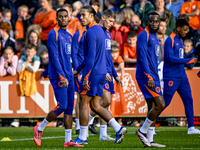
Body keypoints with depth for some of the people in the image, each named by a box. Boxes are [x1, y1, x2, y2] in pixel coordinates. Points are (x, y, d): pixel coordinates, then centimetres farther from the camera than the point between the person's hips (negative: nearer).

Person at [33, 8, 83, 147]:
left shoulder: (69, 36, 17)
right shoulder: (53, 34, -9)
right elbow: (54, 57, -15)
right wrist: (62, 76, -21)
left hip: (68, 76, 8)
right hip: (58, 76, -8)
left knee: (70, 108, 3)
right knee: (62, 106, -12)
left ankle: (68, 140, 3)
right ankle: (39, 129, 5)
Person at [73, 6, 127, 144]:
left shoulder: (91, 32, -14)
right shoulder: (99, 30, 16)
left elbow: (91, 57, -20)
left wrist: (85, 77, -21)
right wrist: (78, 70, 29)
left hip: (93, 73, -9)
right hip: (102, 73, 9)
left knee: (83, 104, 1)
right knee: (95, 106, 10)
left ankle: (83, 137, 4)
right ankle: (118, 129, -2)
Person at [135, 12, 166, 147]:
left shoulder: (155, 37, 19)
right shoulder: (144, 35, -10)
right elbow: (142, 57, -18)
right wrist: (149, 77, -23)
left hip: (153, 77, 10)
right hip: (146, 76, -10)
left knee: (153, 108, 7)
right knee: (160, 104, -14)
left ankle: (149, 141, 8)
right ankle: (142, 131, -4)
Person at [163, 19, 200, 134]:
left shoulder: (180, 40, 15)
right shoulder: (170, 40, -12)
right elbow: (170, 58, -21)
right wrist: (189, 61, -20)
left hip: (182, 77, 8)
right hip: (171, 77, -8)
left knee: (188, 100, 2)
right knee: (165, 102, -5)